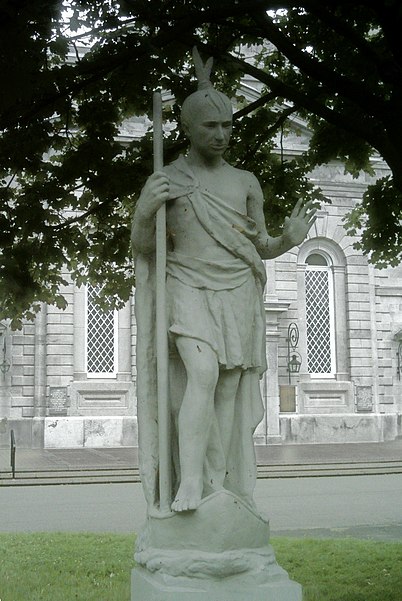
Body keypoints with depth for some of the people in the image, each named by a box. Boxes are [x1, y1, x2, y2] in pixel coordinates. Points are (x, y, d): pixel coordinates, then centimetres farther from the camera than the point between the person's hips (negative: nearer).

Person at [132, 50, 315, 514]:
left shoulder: (246, 182, 11)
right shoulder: (162, 182, 2)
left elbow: (261, 248, 15)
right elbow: (141, 249, 4)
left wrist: (289, 239, -7)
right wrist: (146, 213, -17)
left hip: (239, 298, 3)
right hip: (188, 291, -3)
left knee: (229, 391, -1)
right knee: (203, 376, -24)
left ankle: (217, 489, 2)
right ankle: (189, 485, -25)